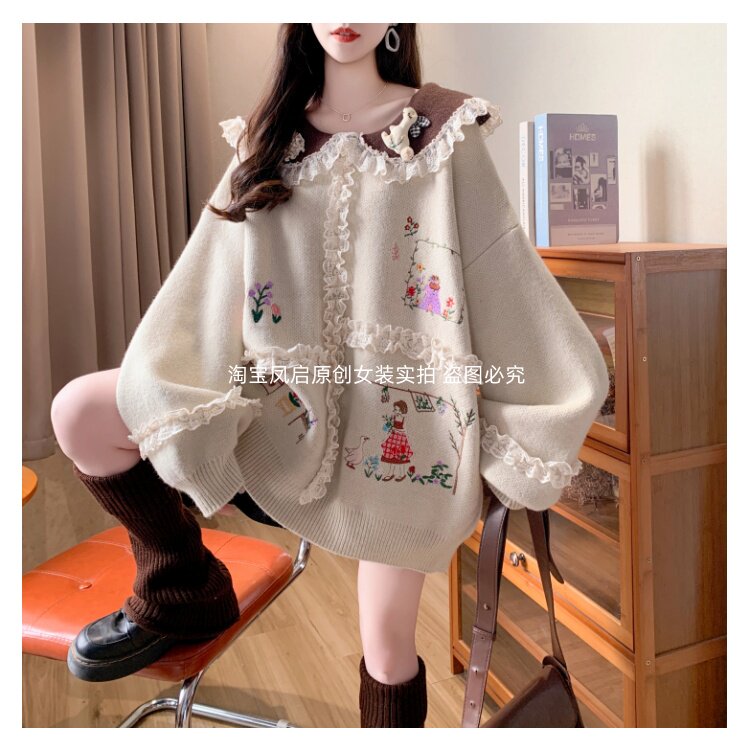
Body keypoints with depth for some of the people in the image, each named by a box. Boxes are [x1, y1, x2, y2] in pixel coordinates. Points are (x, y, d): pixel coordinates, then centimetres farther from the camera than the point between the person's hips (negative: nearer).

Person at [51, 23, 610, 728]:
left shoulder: (440, 128, 0)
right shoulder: (269, 140, 7)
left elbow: (503, 271, -2)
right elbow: (212, 289, 2)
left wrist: (544, 410, -3)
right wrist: (183, 414, -5)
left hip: (400, 408, -2)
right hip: (293, 398, 3)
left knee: (389, 644, 2)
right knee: (80, 411, -9)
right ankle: (183, 590, 11)